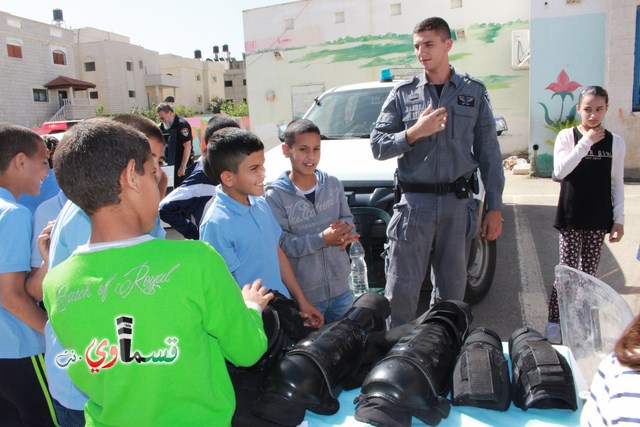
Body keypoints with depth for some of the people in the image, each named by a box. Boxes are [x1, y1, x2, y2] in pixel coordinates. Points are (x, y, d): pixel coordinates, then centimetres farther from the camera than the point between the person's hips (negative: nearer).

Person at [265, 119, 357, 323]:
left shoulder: (333, 184, 1)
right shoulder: (275, 195, -14)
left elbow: (348, 218, 8)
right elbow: (281, 244, -18)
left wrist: (344, 229, -15)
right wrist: (322, 239, -27)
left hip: (340, 286, 5)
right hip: (304, 293, -4)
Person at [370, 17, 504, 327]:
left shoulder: (474, 92, 8)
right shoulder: (402, 94, 6)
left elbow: (489, 153, 7)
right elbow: (378, 146, 1)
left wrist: (495, 208, 3)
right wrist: (415, 132, -15)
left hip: (458, 204, 2)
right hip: (414, 204, -1)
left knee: (453, 287, 12)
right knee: (401, 290, -3)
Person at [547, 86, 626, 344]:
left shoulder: (616, 142, 5)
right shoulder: (567, 136, -1)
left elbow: (617, 184, 8)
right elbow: (559, 171, -17)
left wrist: (619, 219, 4)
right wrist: (587, 142, -16)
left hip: (599, 218, 3)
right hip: (571, 217, -2)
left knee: (589, 272, 8)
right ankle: (554, 322, 5)